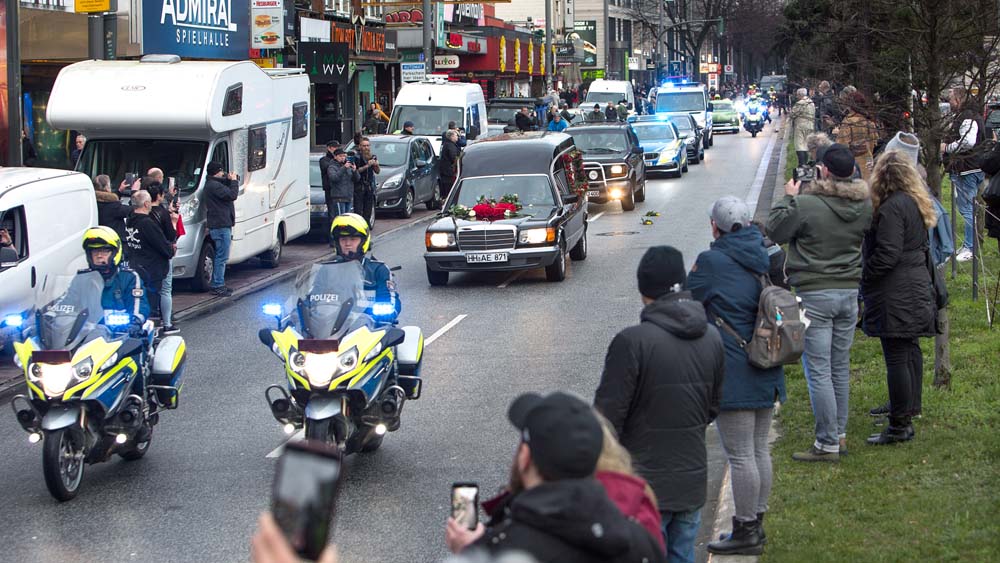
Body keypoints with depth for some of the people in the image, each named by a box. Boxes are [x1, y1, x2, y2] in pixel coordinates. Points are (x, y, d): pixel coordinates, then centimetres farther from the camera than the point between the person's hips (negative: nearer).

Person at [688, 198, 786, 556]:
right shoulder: (765, 258, 8)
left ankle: (746, 531, 4)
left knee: (740, 455, -2)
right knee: (759, 449, 16)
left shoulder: (711, 262, -15)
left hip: (733, 375, -8)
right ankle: (756, 524, 25)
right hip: (766, 374, 8)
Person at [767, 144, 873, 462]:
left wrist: (788, 198, 7)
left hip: (815, 295, -6)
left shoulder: (806, 204, -18)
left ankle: (827, 444, -1)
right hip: (850, 292, 6)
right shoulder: (864, 204, 0)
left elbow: (774, 231, -6)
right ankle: (840, 434, 25)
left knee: (819, 371, -2)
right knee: (841, 368, 17)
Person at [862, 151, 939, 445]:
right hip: (917, 285, 10)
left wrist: (862, 276, -11)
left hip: (896, 293, -10)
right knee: (911, 349, 20)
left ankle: (899, 425, -7)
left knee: (896, 357, -8)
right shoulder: (916, 203, 10)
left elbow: (887, 255, -23)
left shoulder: (891, 208, -19)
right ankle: (908, 407, 34)